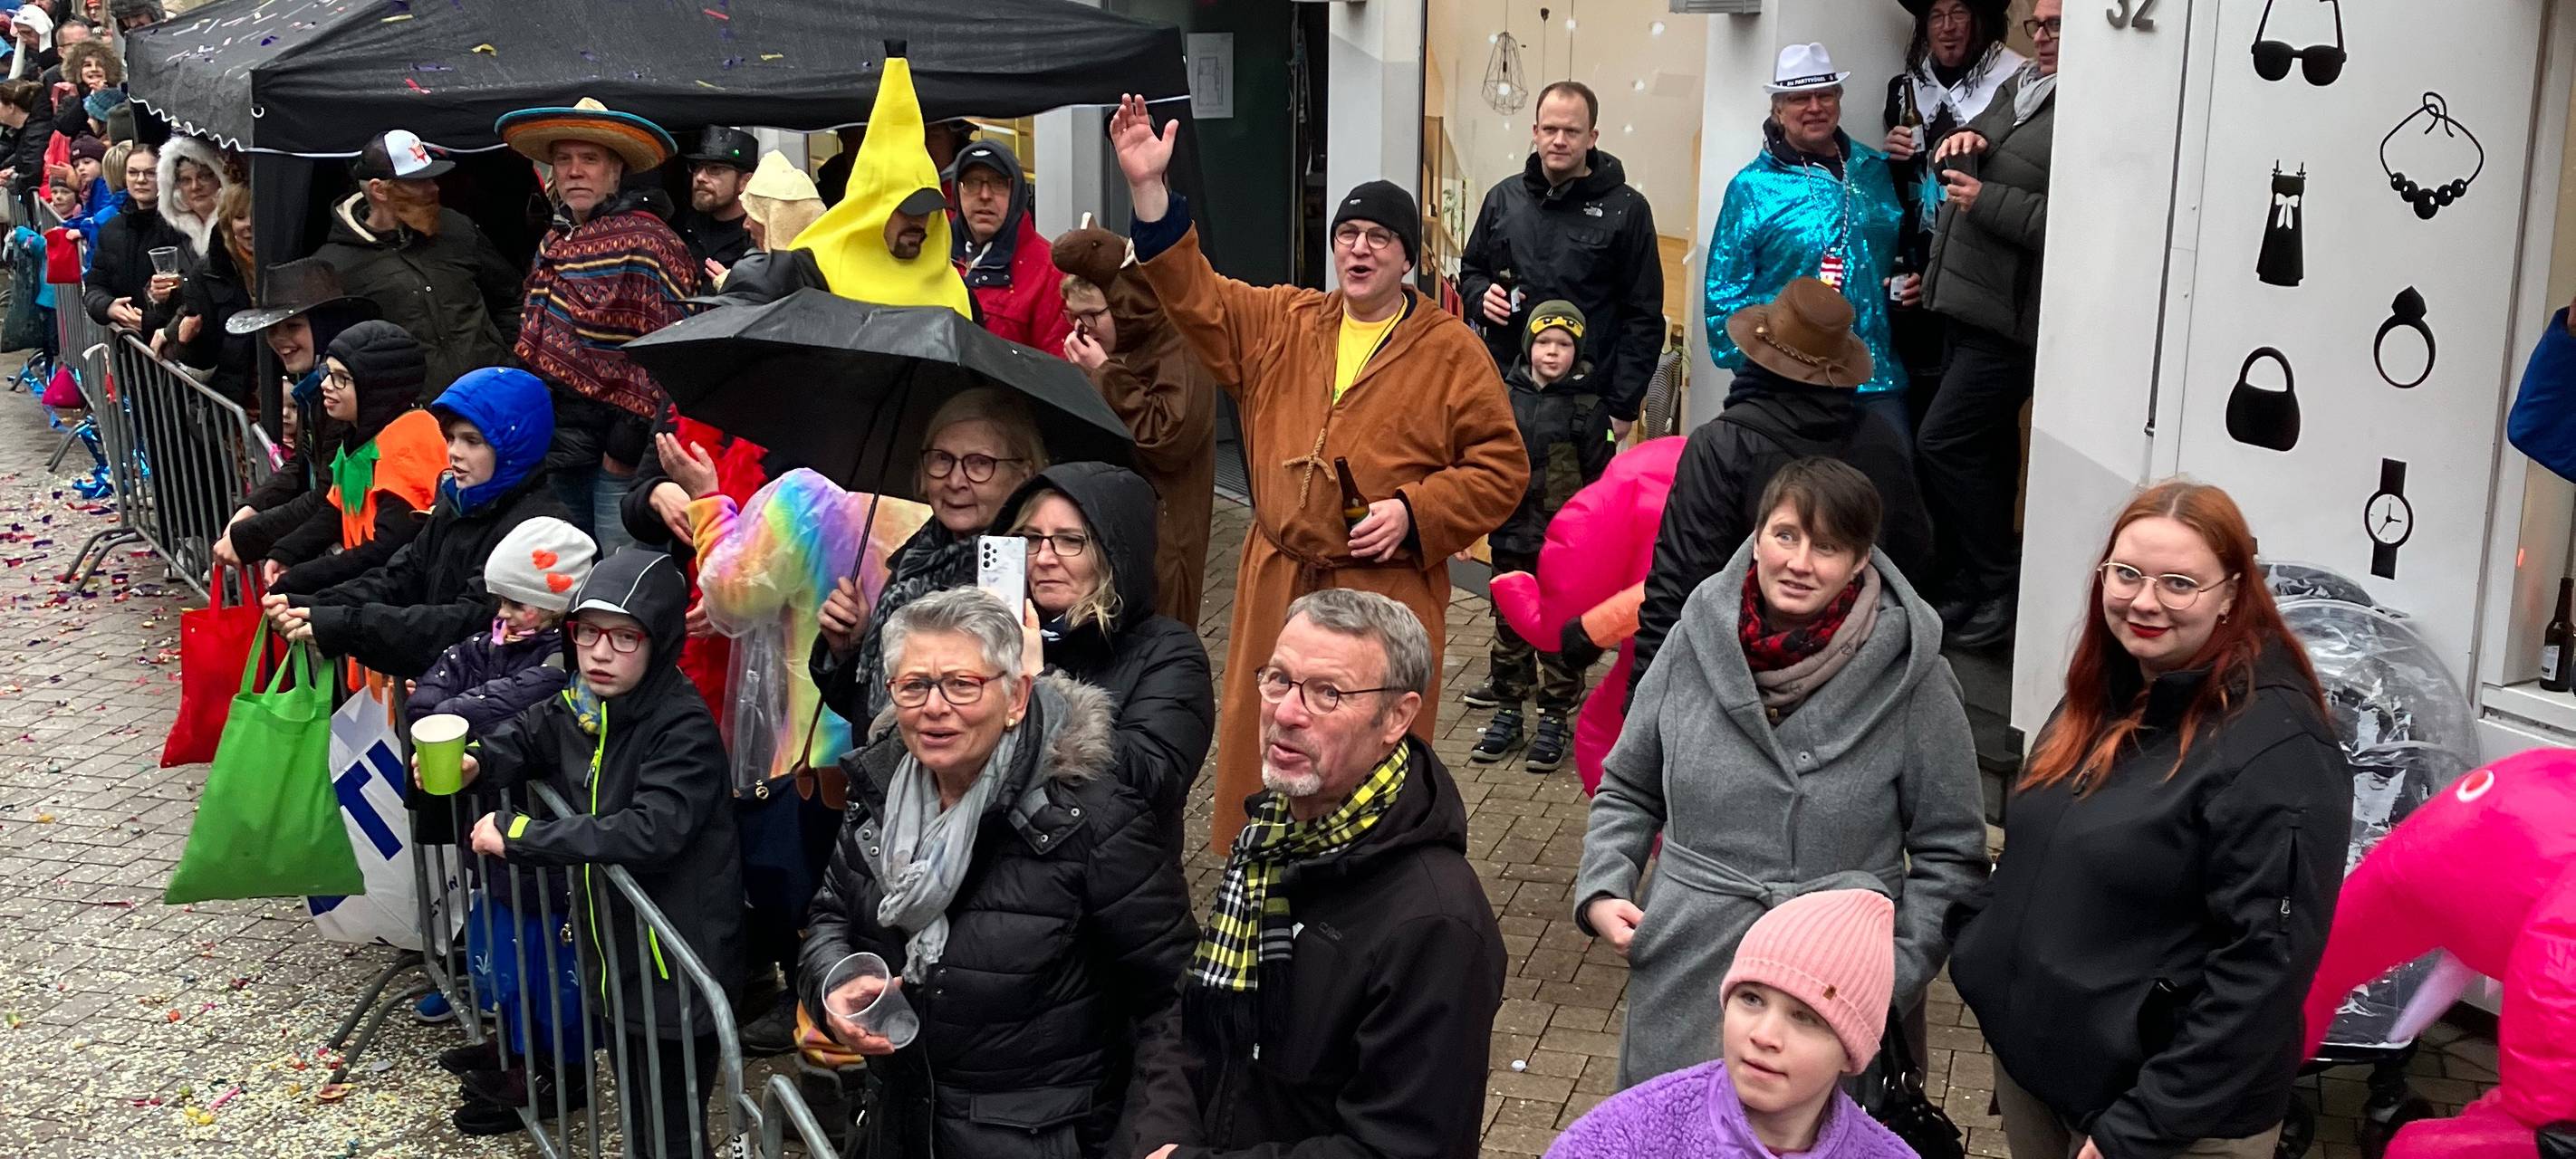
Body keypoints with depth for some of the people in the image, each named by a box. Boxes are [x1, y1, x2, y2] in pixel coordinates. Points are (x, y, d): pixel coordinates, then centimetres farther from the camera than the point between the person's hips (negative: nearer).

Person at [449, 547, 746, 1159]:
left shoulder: (685, 726, -22)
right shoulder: (579, 708, 1)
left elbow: (653, 830, -33)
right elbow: (525, 737, 22)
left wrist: (522, 835, -28)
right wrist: (475, 761, -1)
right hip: (616, 948, 8)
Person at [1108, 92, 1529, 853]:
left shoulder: (1451, 353, -1)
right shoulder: (1281, 324, 11)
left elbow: (1501, 467, -1)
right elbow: (1195, 295, 4)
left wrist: (1415, 512, -13)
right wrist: (1148, 189, -7)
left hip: (1387, 594, -4)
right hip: (1278, 585, 4)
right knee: (1265, 754, 11)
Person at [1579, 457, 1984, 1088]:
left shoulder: (1910, 677, -8)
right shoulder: (1696, 642, -1)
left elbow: (1950, 855, 0)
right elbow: (1627, 791, 13)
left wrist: (1892, 977, -10)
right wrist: (1602, 889, -2)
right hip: (1683, 985, 3)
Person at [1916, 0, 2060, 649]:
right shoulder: (2019, 87, 15)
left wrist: (1987, 201, -18)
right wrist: (1969, 137, -3)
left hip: (2011, 317, -9)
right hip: (1970, 303, 9)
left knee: (1941, 444, -11)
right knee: (1986, 446, 16)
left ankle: (1994, 586, 3)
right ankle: (1986, 589, 27)